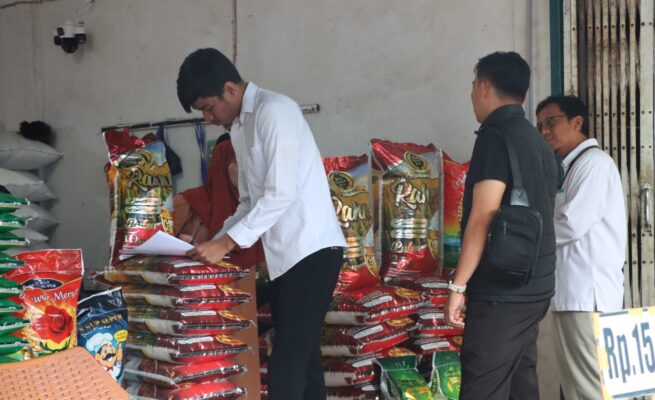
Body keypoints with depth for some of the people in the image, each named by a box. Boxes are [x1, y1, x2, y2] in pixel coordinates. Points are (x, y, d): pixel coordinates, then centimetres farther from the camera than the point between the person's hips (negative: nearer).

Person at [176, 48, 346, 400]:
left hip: (310, 250, -10)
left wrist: (226, 243, -17)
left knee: (286, 366, -10)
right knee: (300, 357, 11)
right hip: (286, 253, 10)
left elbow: (281, 194, -19)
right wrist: (214, 243, 10)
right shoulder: (240, 128, 16)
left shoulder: (274, 111, -13)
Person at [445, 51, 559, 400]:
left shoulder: (496, 135, -12)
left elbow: (483, 218, -18)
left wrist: (458, 284, -13)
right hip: (534, 287, 9)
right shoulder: (538, 142, 15)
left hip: (501, 291, -9)